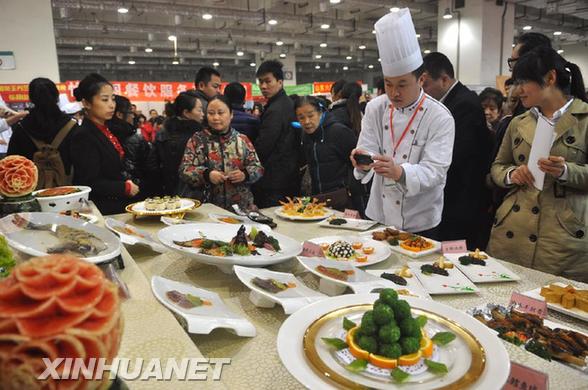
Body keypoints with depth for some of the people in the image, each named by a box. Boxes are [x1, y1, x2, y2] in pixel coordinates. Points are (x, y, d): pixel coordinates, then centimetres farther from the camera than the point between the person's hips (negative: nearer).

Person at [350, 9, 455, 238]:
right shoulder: (375, 108, -2)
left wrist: (399, 172, -40)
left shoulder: (440, 117, -13)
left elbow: (435, 171, -21)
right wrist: (364, 161, -30)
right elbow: (367, 150, -5)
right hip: (379, 215, 3)